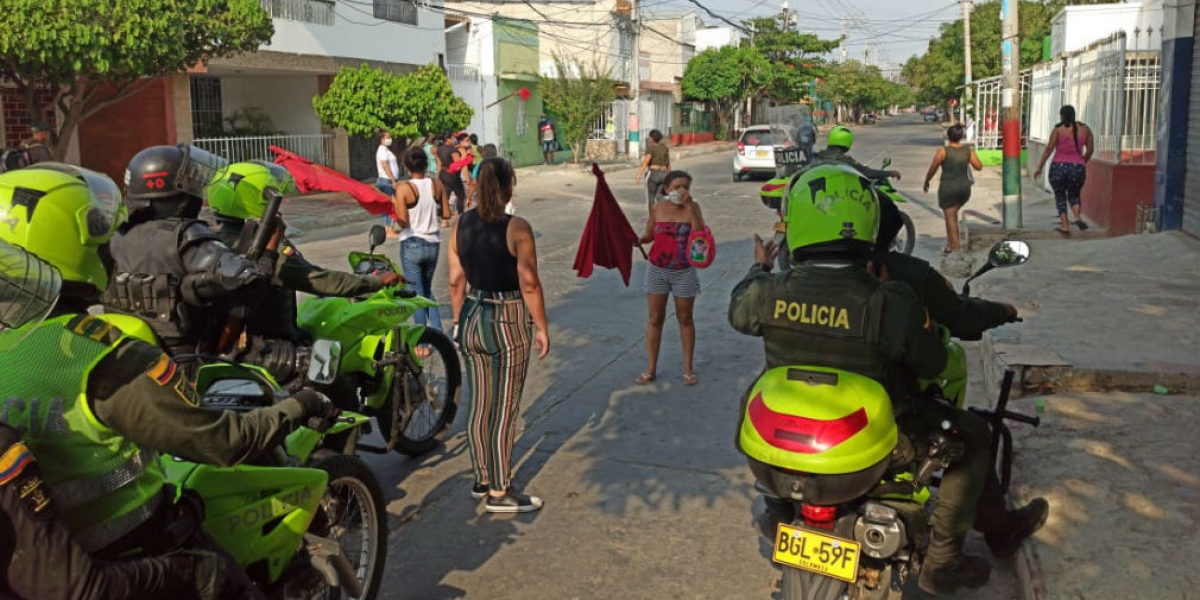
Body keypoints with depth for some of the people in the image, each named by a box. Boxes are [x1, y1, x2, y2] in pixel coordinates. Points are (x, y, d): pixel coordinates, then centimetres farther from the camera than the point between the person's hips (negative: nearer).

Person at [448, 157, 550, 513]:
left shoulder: (460, 225, 1)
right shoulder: (516, 229, -15)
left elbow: (456, 282, 6)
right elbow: (529, 285, -16)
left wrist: (460, 321, 17)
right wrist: (541, 327, -6)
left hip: (471, 320, 6)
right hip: (508, 324, -6)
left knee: (479, 405, 17)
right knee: (505, 410, 3)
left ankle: (481, 479, 30)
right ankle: (499, 493, 12)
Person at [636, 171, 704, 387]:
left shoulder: (692, 208, -7)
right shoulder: (657, 209, -3)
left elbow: (700, 234, -22)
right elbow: (649, 235, 7)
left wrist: (690, 207, -27)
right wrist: (637, 240, -13)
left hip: (684, 273, -1)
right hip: (657, 271, 1)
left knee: (685, 319, 10)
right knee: (655, 319, 8)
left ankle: (688, 367, 21)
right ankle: (651, 368, 18)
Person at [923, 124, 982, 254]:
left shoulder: (942, 151, -10)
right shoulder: (968, 150, -1)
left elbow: (932, 169, -4)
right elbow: (979, 167, 1)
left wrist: (926, 182, 13)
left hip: (948, 187, -4)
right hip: (964, 187, 4)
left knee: (950, 217, 1)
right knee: (953, 213, 21)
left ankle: (957, 247, -4)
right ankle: (950, 244, 20)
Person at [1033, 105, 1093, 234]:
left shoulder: (1058, 129, -6)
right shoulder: (1085, 129, 5)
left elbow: (1049, 149, -10)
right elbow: (1090, 149, 9)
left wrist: (1039, 167, -5)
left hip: (1058, 167, -2)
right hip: (1078, 168, 2)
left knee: (1060, 196, 14)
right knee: (1074, 195, 21)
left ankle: (1065, 226, 5)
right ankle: (1078, 217, -7)